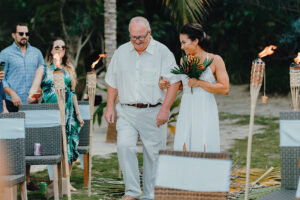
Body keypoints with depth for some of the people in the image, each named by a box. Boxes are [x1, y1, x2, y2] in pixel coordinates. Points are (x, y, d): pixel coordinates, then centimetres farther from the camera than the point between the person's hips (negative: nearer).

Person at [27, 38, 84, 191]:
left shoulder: (69, 70, 16)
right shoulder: (43, 69, 7)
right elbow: (34, 88, -6)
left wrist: (78, 114, 15)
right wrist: (31, 97, -28)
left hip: (67, 112, 3)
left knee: (68, 145, -3)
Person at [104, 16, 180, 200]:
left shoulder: (162, 52, -2)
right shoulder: (121, 52, 10)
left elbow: (175, 82, -5)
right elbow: (113, 82, 17)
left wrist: (165, 109, -12)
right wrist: (110, 107, 9)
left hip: (153, 113, -2)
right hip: (127, 112, 3)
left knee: (153, 154, 1)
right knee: (124, 146, -17)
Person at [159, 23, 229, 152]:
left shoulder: (214, 60, -1)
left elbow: (225, 89, -8)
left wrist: (199, 83, -11)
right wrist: (167, 84, 12)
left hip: (205, 112, -4)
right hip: (186, 111, 4)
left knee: (203, 149, -11)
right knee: (183, 149, -4)